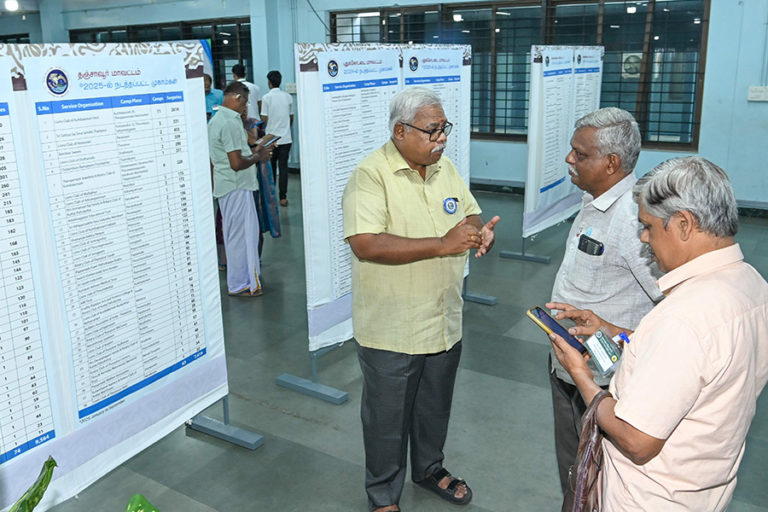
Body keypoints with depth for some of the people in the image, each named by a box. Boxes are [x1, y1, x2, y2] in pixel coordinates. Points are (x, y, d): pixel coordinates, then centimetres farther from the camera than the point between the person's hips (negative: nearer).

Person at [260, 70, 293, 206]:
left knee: (271, 167, 10)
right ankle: (283, 197, 1)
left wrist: (264, 129, 13)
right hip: (286, 138, 2)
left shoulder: (267, 97, -9)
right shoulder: (288, 97, 3)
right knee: (283, 166, 3)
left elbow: (264, 118, -8)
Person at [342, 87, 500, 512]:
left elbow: (470, 213, 15)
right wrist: (441, 244, -29)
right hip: (391, 332, -6)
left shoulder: (444, 167, 5)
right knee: (387, 417, 12)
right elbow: (366, 244, -30)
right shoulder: (371, 175, -18)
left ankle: (429, 468, 50)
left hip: (445, 323, 7)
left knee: (435, 408, 25)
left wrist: (479, 231, -11)